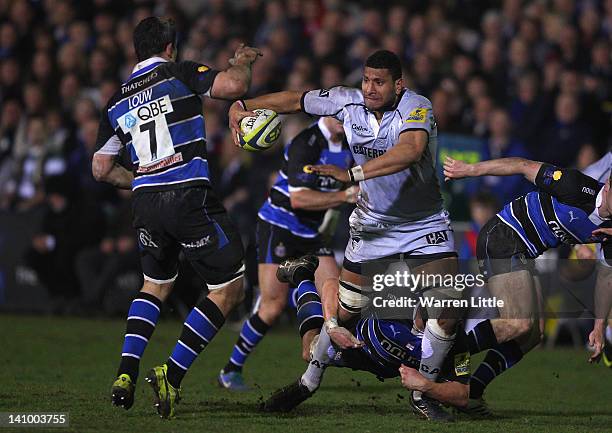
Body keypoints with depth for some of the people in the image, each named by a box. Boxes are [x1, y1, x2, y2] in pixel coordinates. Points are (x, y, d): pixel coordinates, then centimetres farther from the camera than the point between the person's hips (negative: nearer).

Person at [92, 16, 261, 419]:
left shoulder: (117, 101, 15)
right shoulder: (179, 73, -1)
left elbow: (101, 168, 18)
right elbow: (233, 85, -16)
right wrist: (241, 62, 6)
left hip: (146, 202, 6)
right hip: (190, 197, -6)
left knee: (156, 284, 27)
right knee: (229, 289, 3)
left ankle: (125, 376, 11)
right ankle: (172, 375, -7)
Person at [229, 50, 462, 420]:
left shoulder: (417, 108, -25)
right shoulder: (349, 102, -11)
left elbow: (410, 151, -46)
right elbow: (295, 100, 4)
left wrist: (353, 174, -52)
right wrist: (242, 106, -2)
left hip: (425, 223, -3)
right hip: (372, 223, 3)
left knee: (448, 306, -17)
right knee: (343, 311, 3)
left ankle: (423, 393, 0)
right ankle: (309, 382, 24)